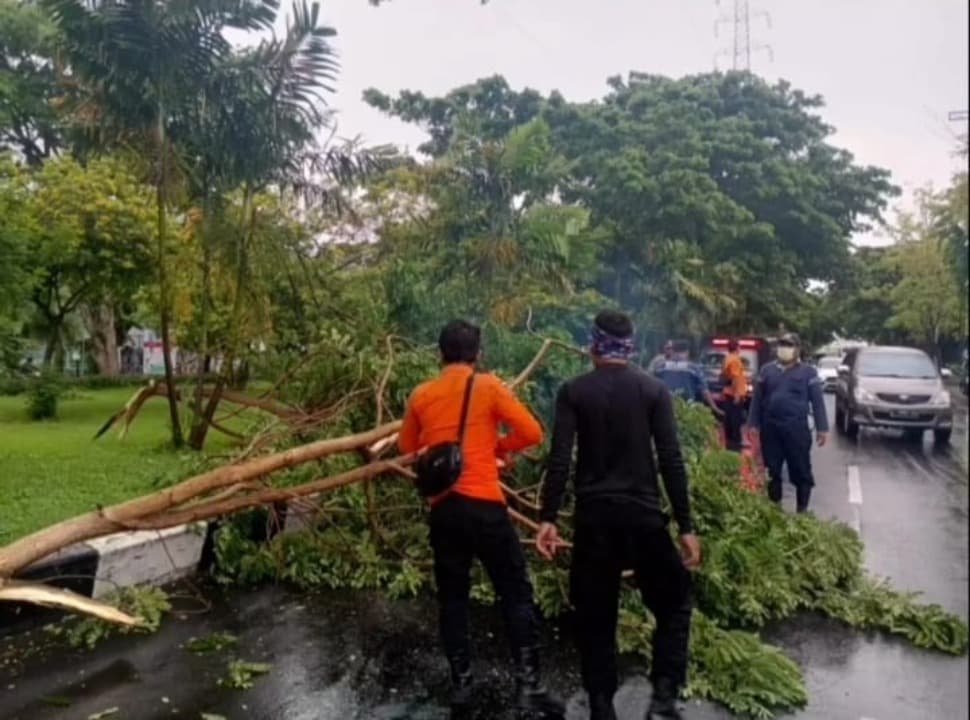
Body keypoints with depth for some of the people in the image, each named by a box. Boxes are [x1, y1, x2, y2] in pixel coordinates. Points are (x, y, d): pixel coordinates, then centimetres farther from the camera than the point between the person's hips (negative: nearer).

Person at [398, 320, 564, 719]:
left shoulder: (421, 395, 7)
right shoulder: (488, 386, -4)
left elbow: (408, 449, 19)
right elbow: (531, 432, -7)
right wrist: (497, 447, 9)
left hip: (442, 508, 4)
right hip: (484, 505, -3)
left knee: (452, 597, 15)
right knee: (516, 594, 6)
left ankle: (461, 685, 21)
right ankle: (528, 687, 6)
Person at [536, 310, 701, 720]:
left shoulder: (573, 392, 0)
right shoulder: (654, 390, 0)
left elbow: (559, 460, -8)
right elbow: (671, 461, -5)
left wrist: (548, 518, -6)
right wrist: (685, 525, -2)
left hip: (593, 516, 1)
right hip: (643, 515, 0)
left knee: (595, 616, 13)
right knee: (674, 603, 17)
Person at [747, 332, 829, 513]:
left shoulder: (808, 372, 3)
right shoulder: (767, 370, 9)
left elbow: (817, 401, 1)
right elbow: (757, 399, 11)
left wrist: (822, 428, -5)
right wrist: (753, 424, 6)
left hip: (797, 428, -3)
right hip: (770, 428, 3)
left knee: (801, 471, 2)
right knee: (772, 470, 9)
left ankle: (802, 509, 13)